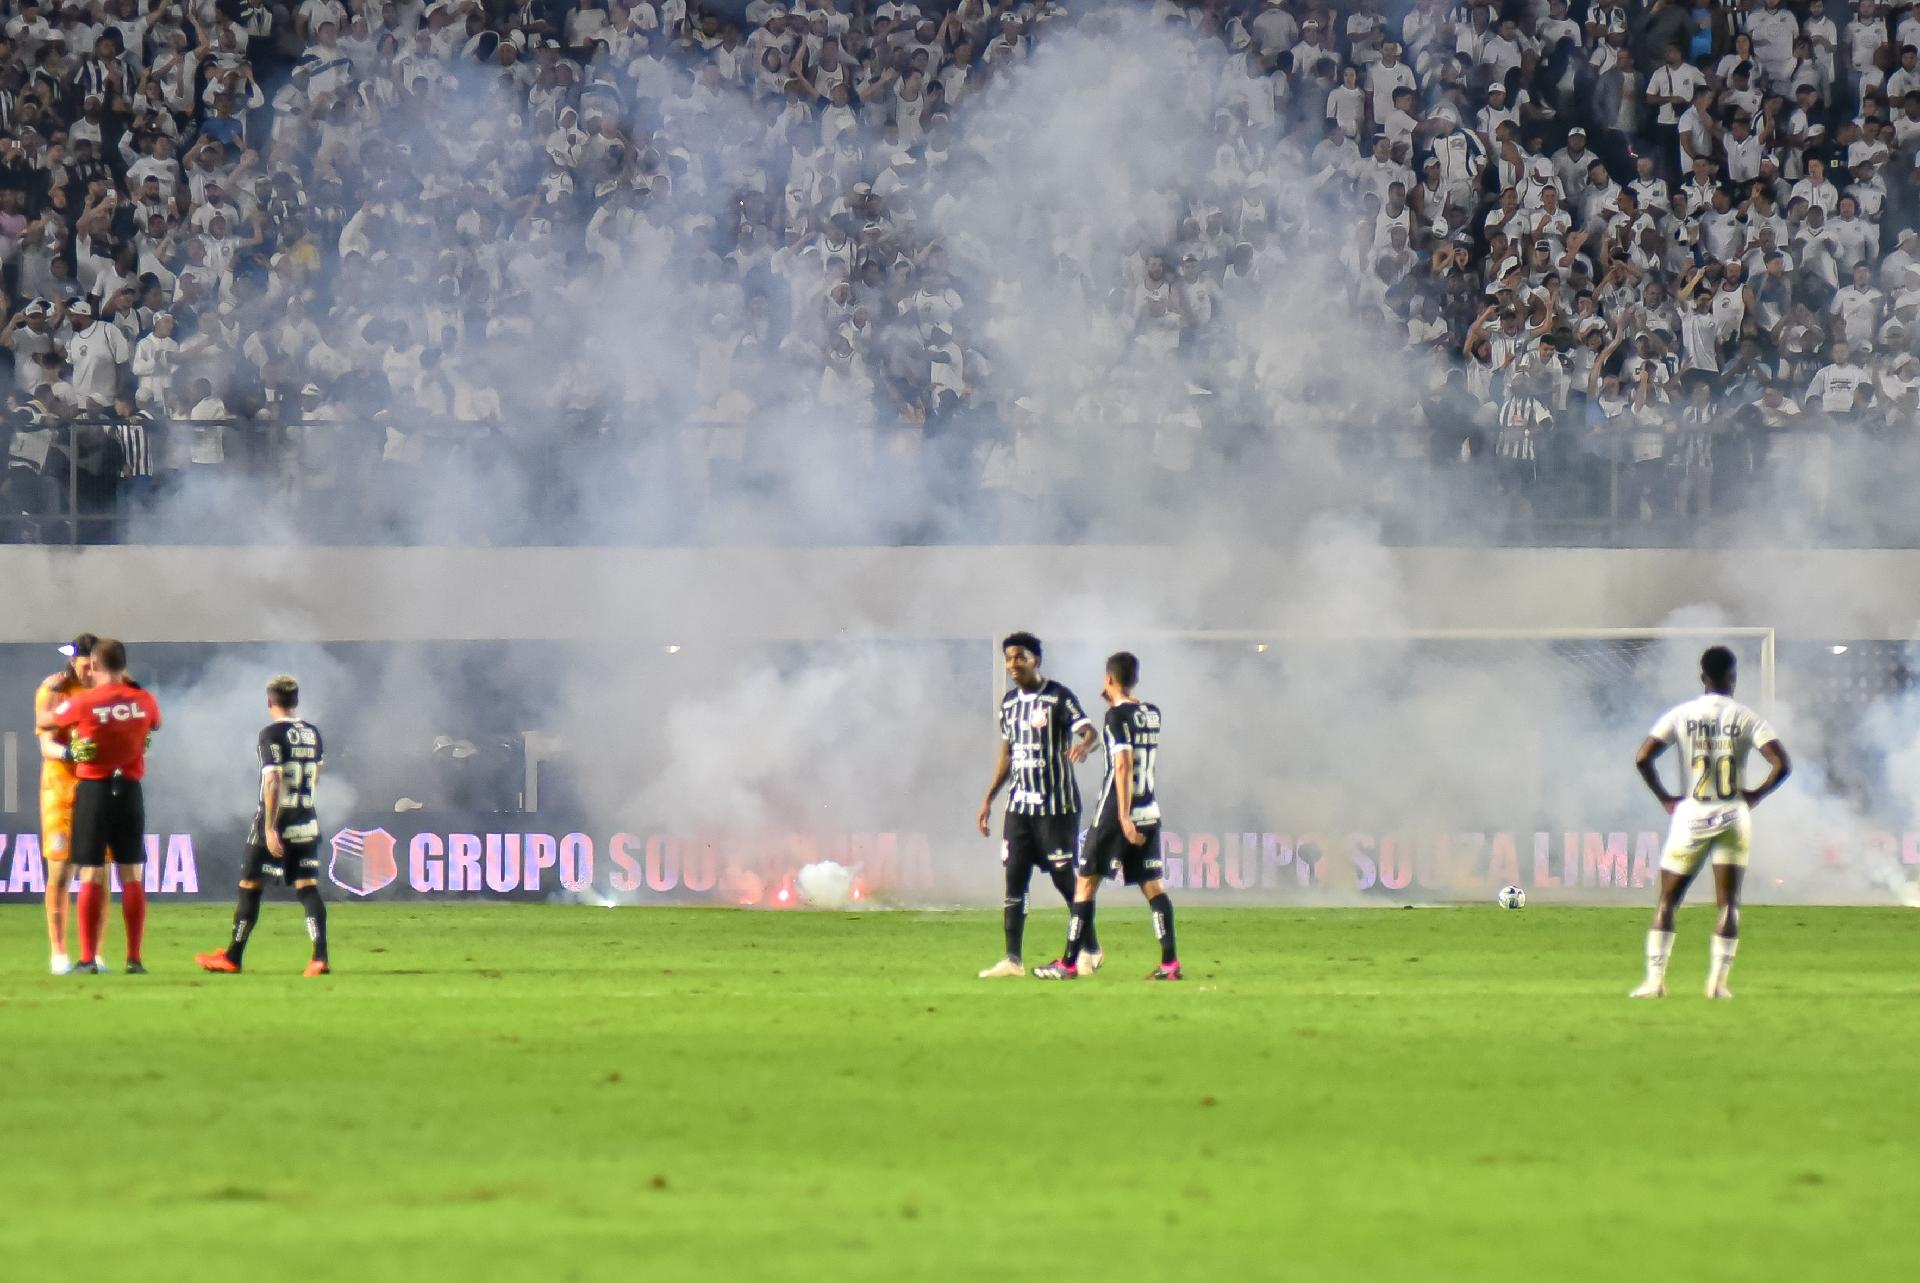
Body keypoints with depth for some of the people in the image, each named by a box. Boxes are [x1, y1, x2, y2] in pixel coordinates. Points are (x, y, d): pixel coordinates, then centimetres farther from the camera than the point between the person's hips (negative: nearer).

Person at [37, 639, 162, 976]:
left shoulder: (83, 702, -11)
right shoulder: (144, 701, -1)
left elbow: (43, 722, 3)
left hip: (93, 791, -3)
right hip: (129, 791, 3)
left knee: (91, 876, 0)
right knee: (132, 875, 7)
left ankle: (88, 959, -2)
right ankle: (134, 958, 5)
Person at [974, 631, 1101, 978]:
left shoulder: (1058, 697, -8)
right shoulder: (1010, 702, 13)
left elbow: (1088, 730, -19)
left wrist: (1083, 745, -44)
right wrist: (989, 799, 19)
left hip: (1056, 805, -6)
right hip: (1019, 804, 6)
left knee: (1065, 878, -3)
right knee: (1014, 879, 1)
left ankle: (1090, 950, 11)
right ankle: (1012, 960, 2)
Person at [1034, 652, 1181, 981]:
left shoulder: (1117, 715, -12)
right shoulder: (1152, 713, 9)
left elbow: (1123, 764, -21)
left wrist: (1124, 817, -24)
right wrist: (1116, 702, 22)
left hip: (1117, 812, -7)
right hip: (1149, 812, 7)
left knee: (1085, 882, 1)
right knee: (1152, 885, 7)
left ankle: (1069, 963, 1)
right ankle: (1170, 963, -2)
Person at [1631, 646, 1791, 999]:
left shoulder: (1681, 715, -2)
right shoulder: (1746, 718, -3)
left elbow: (1642, 757, -7)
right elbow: (1782, 765, -10)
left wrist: (1665, 798, 3)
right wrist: (1755, 795, 5)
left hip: (1691, 815, 0)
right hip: (1733, 817, 0)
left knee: (1667, 901, 9)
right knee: (1728, 904, 7)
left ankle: (1655, 979, 1)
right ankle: (1718, 981, 1)